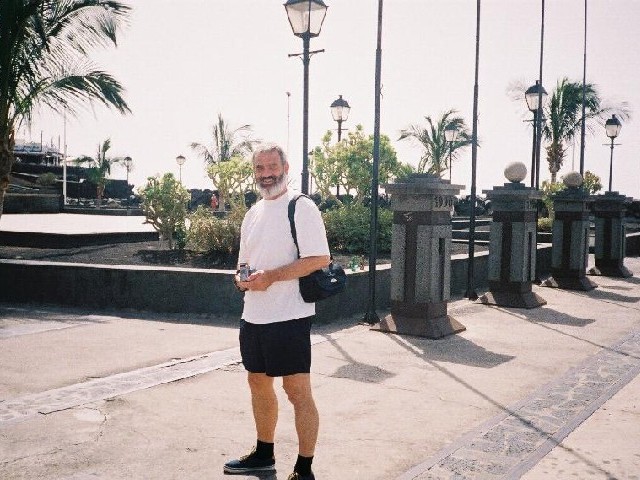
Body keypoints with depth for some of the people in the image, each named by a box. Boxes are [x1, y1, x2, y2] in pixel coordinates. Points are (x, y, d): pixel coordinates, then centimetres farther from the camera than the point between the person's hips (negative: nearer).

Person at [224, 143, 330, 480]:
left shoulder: (301, 208, -9)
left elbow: (320, 259, -18)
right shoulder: (254, 213, 15)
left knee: (297, 391, -3)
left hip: (288, 316, -8)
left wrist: (270, 276, -22)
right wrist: (241, 278, -1)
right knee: (258, 382, 18)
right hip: (253, 315, 9)